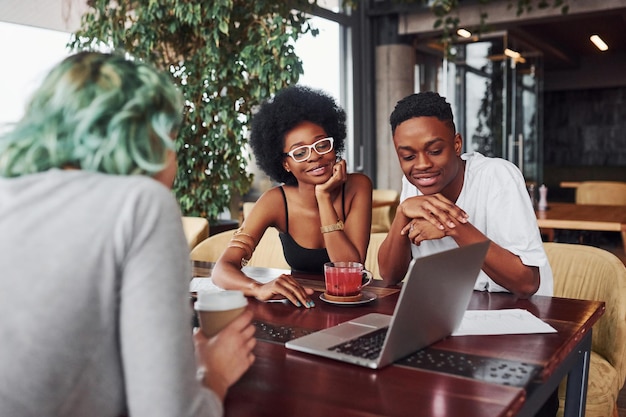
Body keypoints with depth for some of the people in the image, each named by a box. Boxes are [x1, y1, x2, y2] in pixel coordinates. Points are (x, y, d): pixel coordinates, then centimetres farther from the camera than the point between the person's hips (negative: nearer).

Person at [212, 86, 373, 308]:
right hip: (301, 308, 0)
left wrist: (324, 197, -20)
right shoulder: (276, 201, -9)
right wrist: (260, 288, -36)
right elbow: (223, 268, -16)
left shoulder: (357, 187, -9)